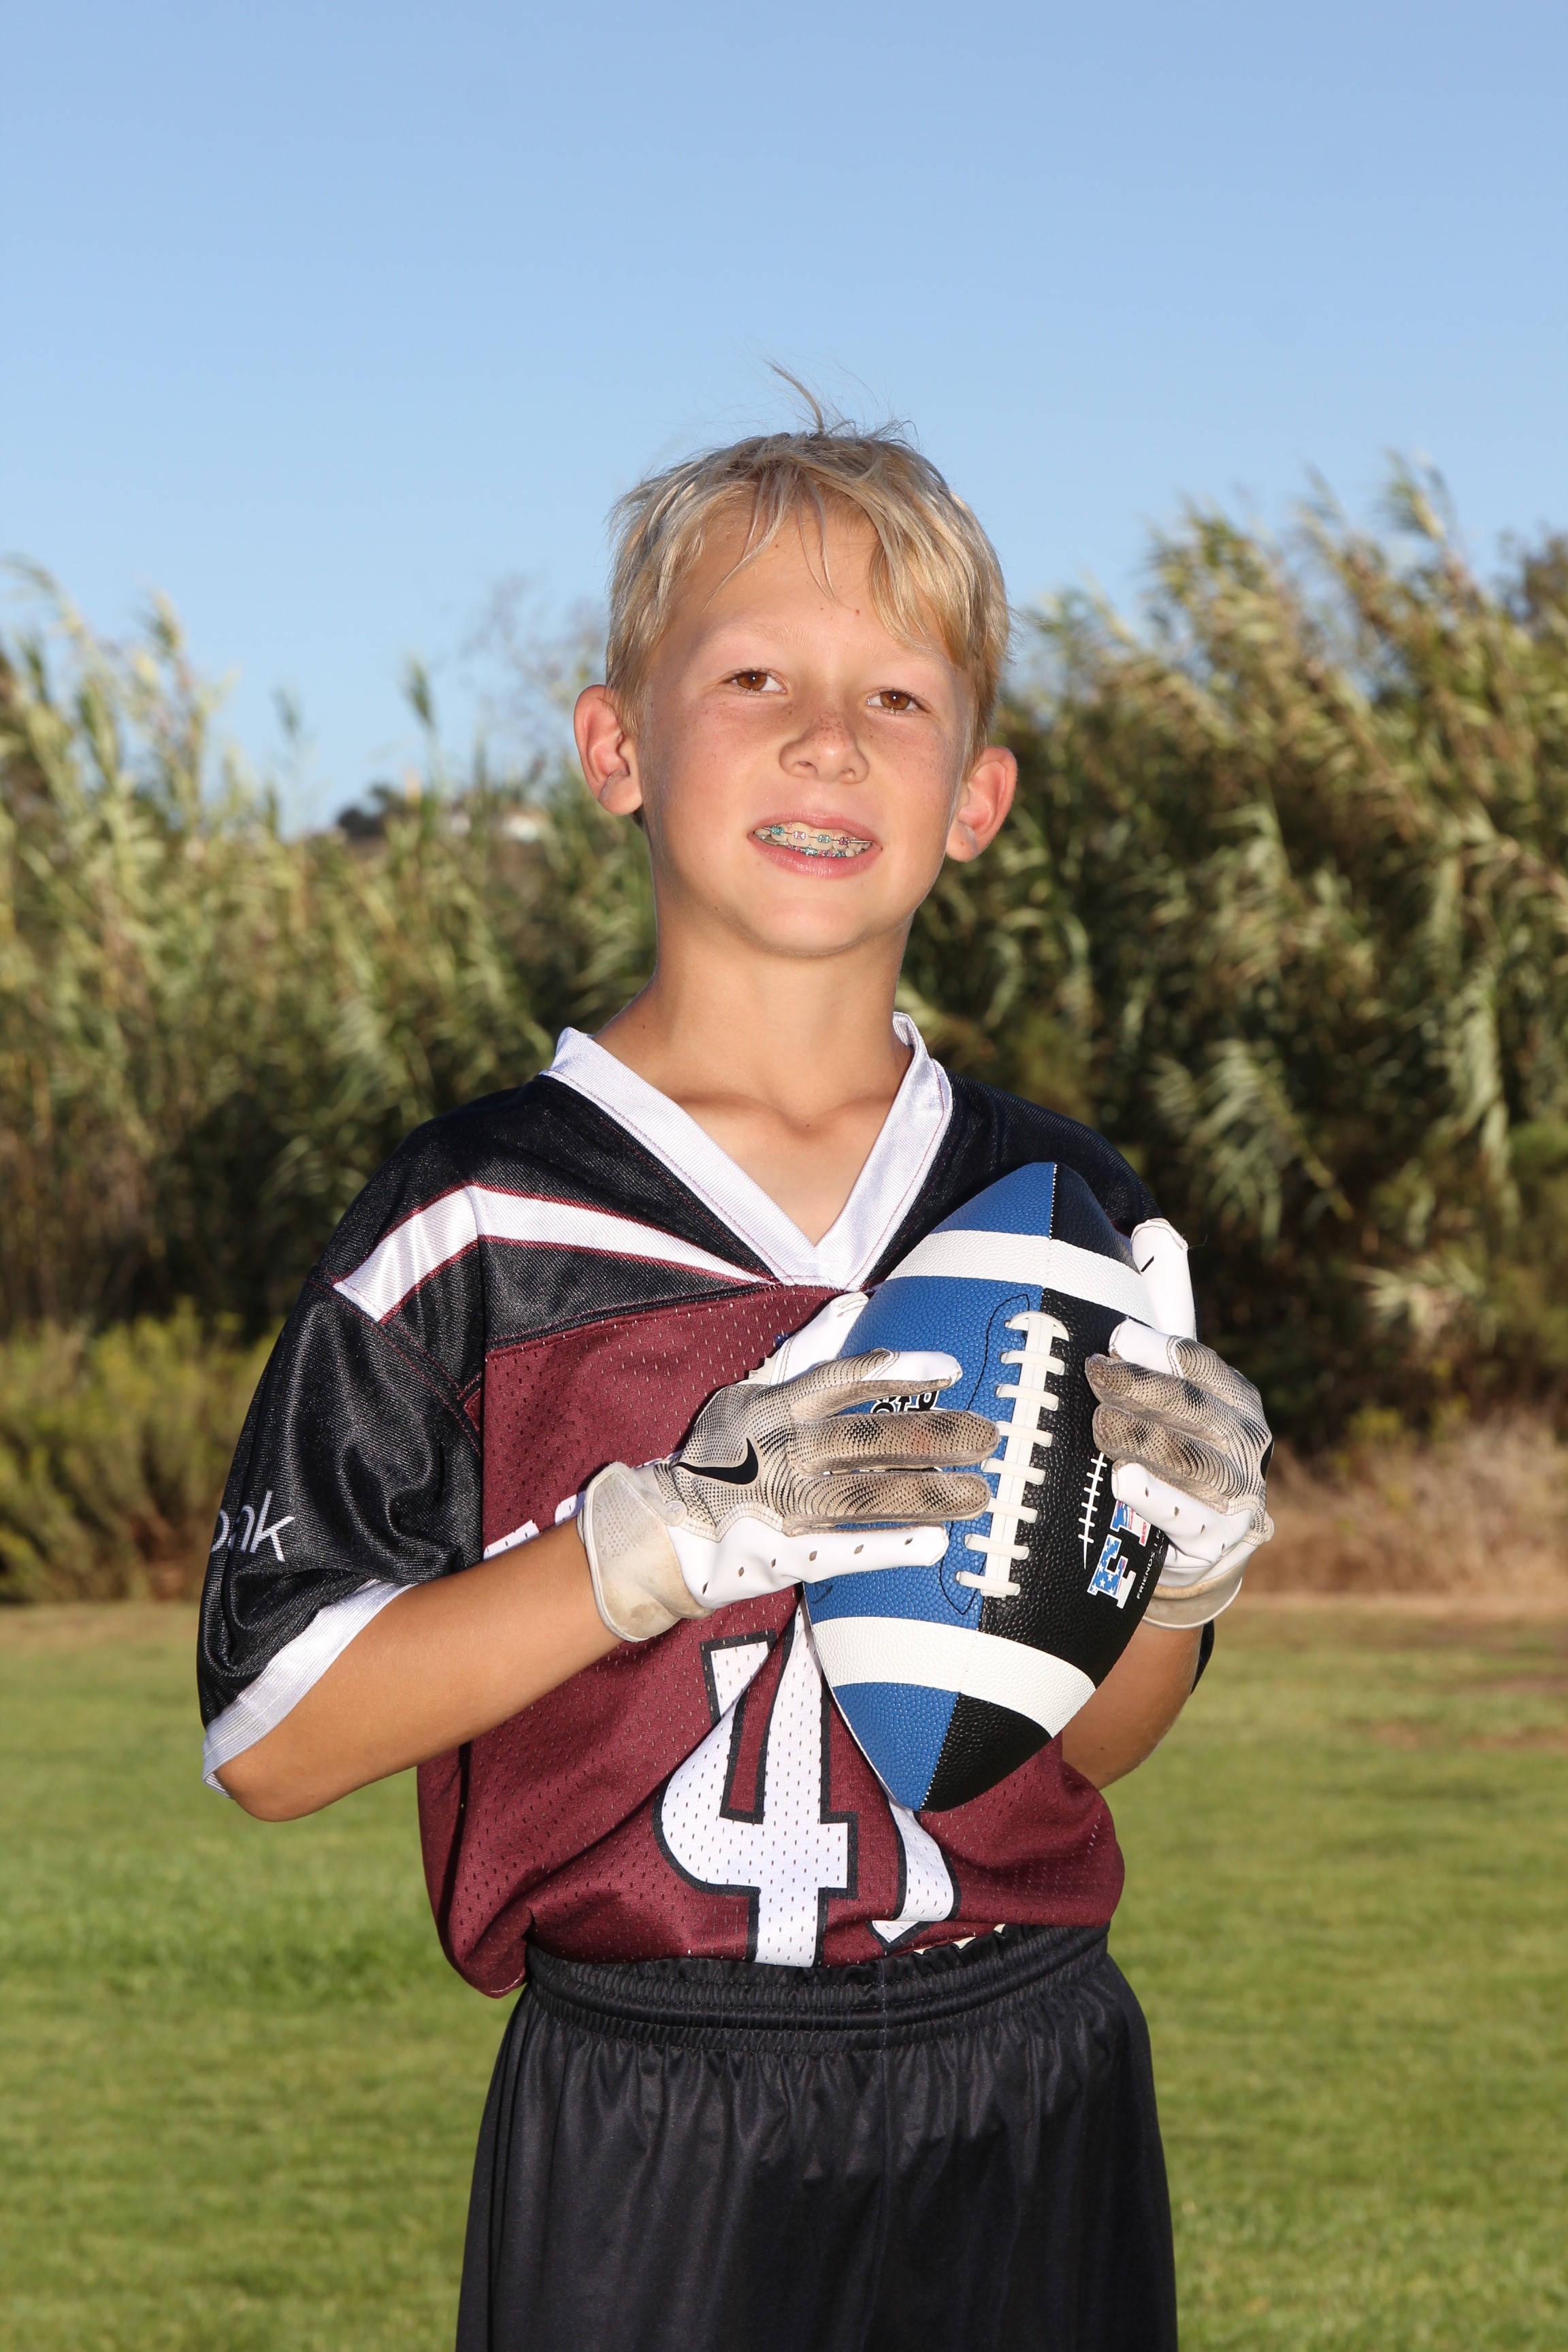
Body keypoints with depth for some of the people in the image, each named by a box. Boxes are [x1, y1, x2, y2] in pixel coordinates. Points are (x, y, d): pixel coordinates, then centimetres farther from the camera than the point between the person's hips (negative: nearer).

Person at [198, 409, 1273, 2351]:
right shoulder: (487, 1223, -5)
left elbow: (1085, 1752, 12)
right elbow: (268, 1738, -10)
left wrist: (1183, 1570, -8)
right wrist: (672, 1532, -20)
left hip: (1024, 2118, 3)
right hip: (646, 2153, -3)